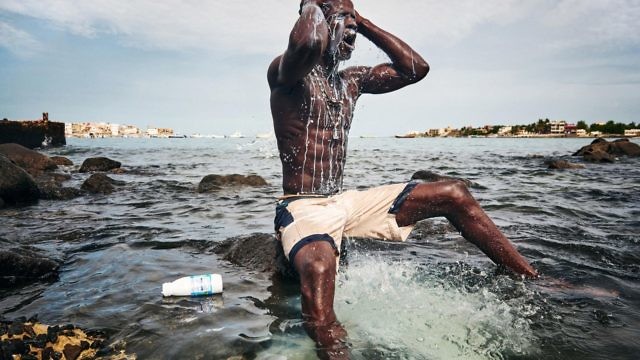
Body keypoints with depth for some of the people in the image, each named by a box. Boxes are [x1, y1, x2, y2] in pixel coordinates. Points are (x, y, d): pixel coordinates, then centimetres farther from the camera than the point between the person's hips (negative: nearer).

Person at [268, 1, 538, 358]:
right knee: (318, 267, -44)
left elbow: (415, 68, 8)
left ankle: (536, 281, 9)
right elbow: (310, 43, -34)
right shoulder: (286, 72, -9)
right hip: (303, 208, -6)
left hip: (346, 203, 7)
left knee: (454, 194, 1)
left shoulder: (351, 80, 13)